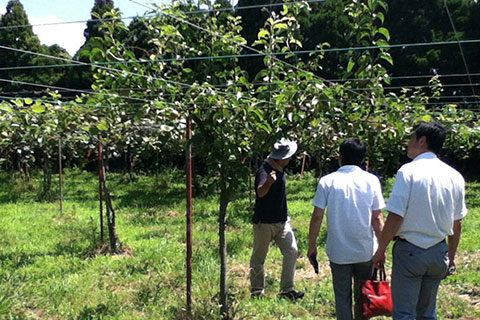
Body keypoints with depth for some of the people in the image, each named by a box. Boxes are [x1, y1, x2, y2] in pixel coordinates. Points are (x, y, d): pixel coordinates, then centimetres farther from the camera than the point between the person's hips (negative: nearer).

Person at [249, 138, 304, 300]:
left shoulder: (280, 169, 7)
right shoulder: (264, 171, -21)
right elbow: (261, 192, -40)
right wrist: (268, 182, -61)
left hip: (282, 221, 8)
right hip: (264, 222, -8)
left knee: (291, 251, -1)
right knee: (258, 258, 5)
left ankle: (287, 289, 7)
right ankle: (256, 291, 19)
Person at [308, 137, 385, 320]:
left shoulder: (327, 181, -5)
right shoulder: (371, 180, -3)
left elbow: (317, 217, -6)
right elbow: (377, 219, -4)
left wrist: (312, 246, 4)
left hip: (338, 252, -1)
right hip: (366, 251, 1)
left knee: (342, 298, 10)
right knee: (363, 298, 16)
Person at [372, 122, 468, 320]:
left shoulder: (408, 171, -14)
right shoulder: (454, 176, 3)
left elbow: (395, 217, -17)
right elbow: (457, 224, 9)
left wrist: (381, 250, -6)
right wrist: (451, 258, 19)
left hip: (410, 251, -5)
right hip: (439, 252, 6)